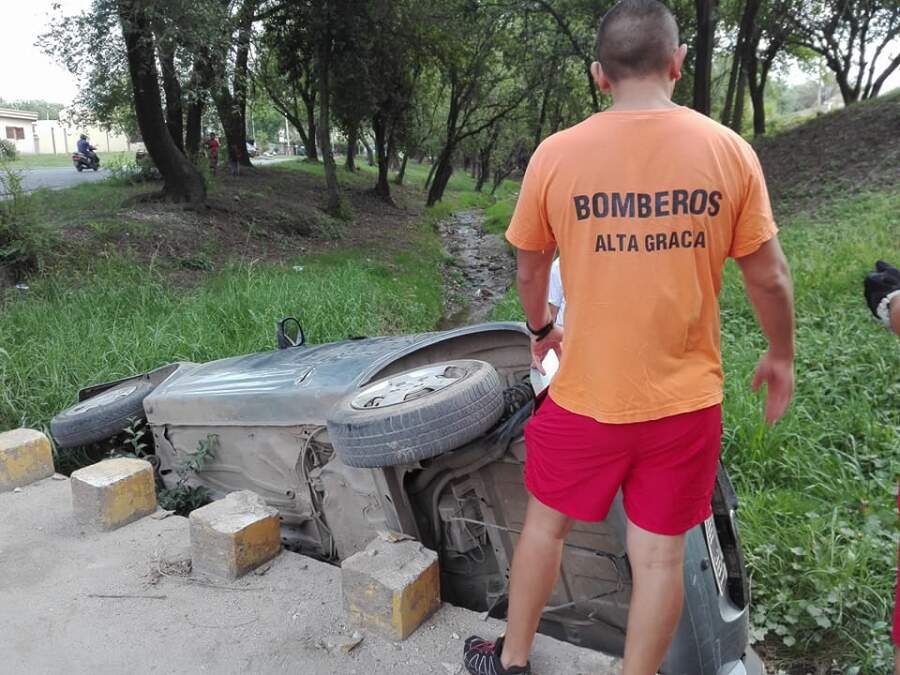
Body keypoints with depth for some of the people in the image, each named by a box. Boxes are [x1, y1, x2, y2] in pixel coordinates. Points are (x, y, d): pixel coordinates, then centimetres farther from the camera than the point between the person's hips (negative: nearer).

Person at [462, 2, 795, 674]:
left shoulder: (556, 154, -8)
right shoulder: (729, 150, -6)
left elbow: (530, 270, 6)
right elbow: (770, 277, 0)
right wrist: (782, 357, 17)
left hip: (587, 396, 0)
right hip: (686, 399, 1)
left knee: (546, 522, 20)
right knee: (660, 553, 14)